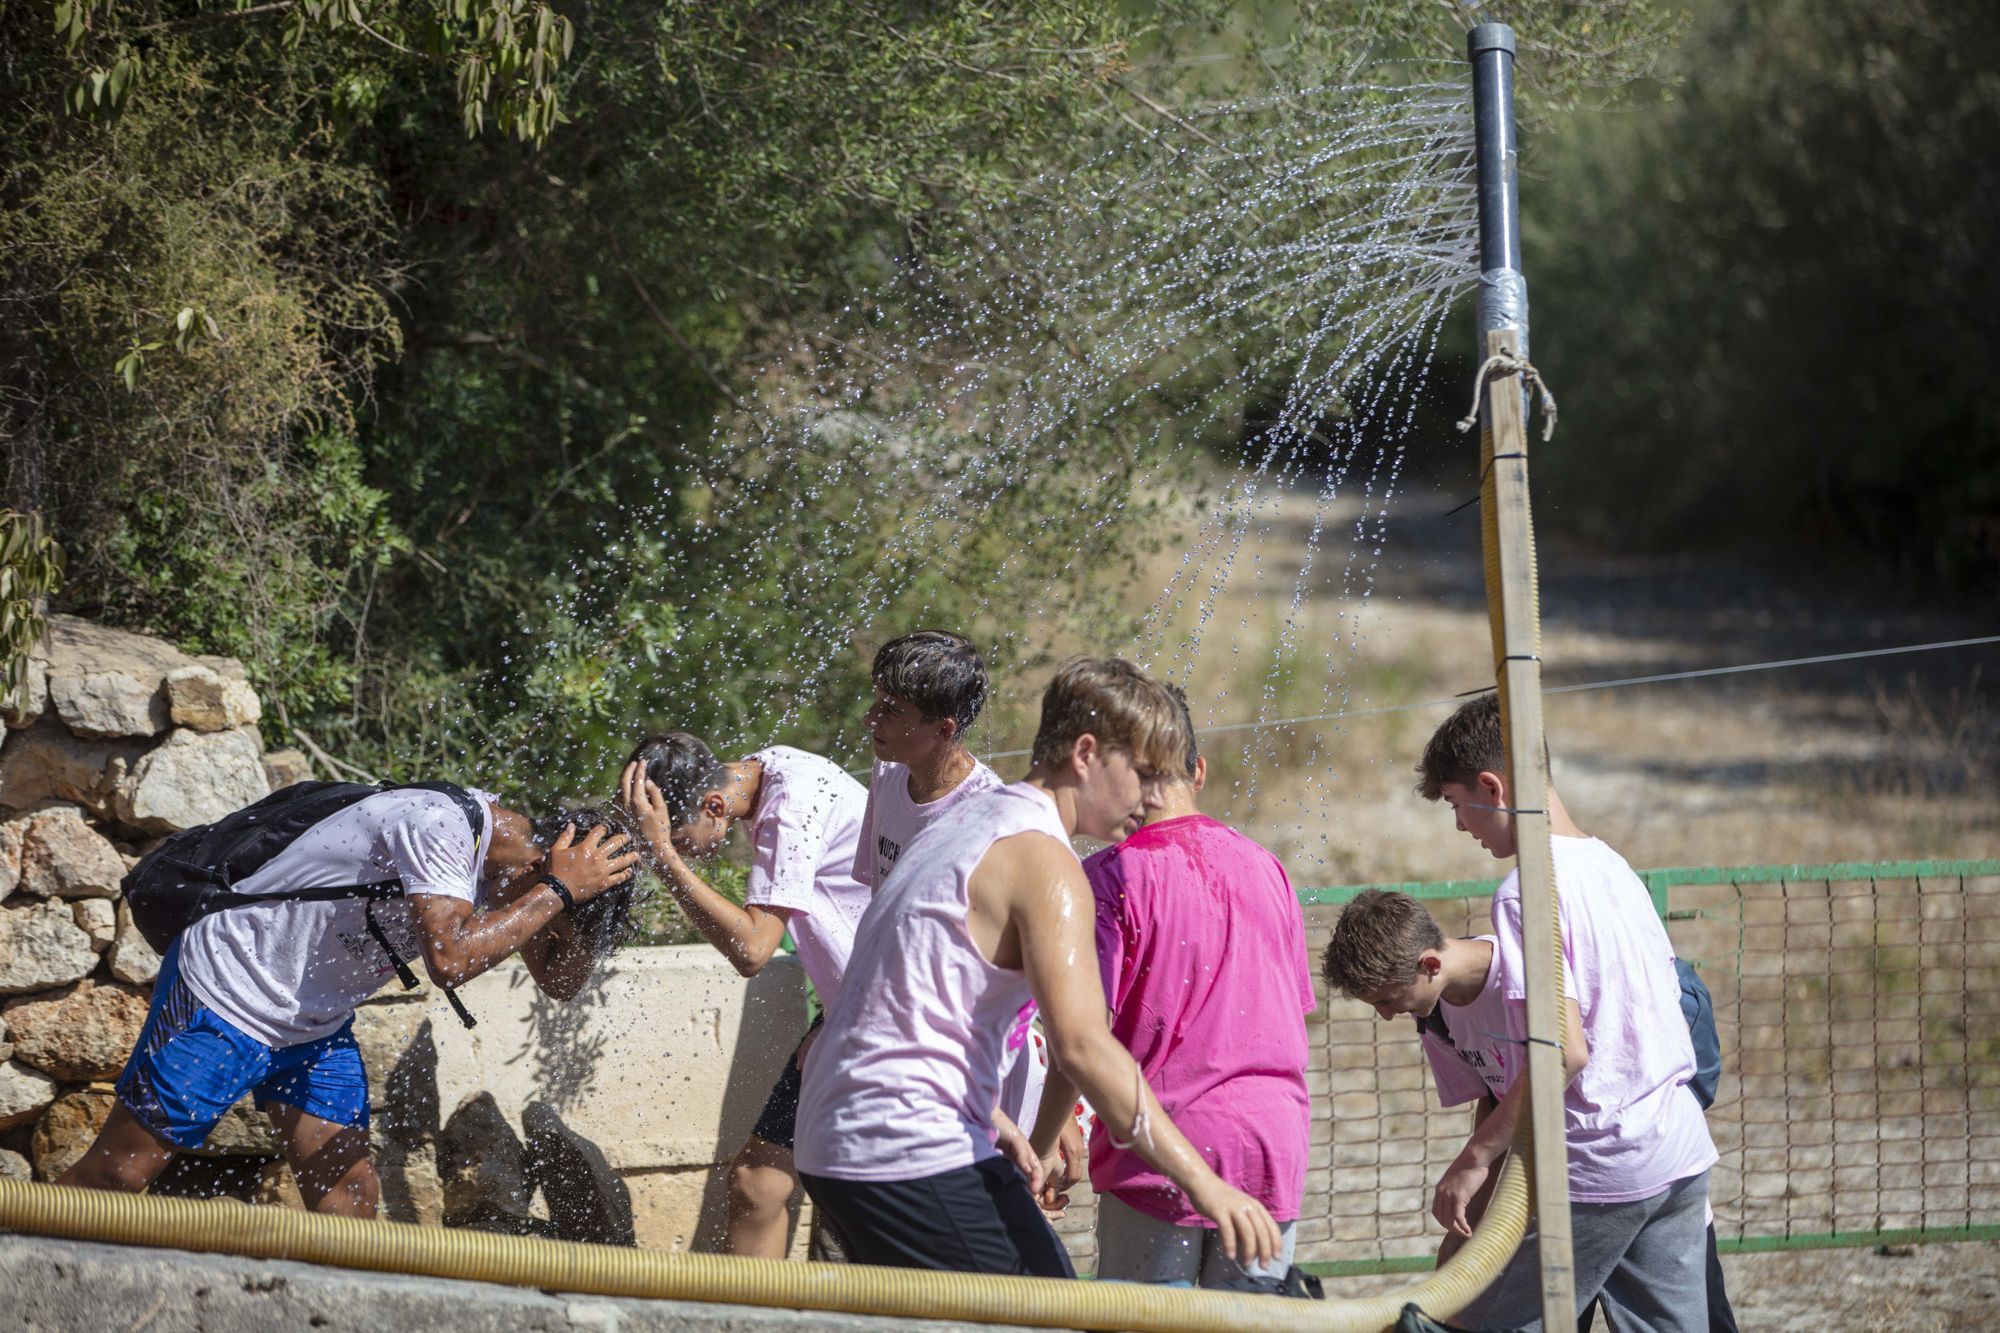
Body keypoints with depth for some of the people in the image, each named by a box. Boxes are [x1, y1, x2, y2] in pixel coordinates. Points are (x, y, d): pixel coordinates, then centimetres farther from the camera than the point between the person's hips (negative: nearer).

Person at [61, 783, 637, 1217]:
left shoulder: (505, 854, 0)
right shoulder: (439, 823, -27)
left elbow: (560, 983, 3)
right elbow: (450, 958, -37)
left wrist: (569, 908, -17)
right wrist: (559, 890, -29)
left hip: (317, 1026, 9)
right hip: (224, 996, -9)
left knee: (351, 1199, -1)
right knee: (114, 1175, -3)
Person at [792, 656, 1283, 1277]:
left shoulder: (964, 824, 19)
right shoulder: (1042, 861, -12)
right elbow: (1082, 1045, -24)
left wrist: (992, 1130, 25)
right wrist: (1202, 1182, -26)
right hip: (915, 1155, -10)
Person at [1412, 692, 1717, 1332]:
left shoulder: (1525, 893, -15)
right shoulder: (1612, 867, 12)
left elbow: (1565, 1050, -23)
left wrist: (1477, 1157, -17)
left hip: (1597, 1173, -8)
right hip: (1681, 1153, 8)